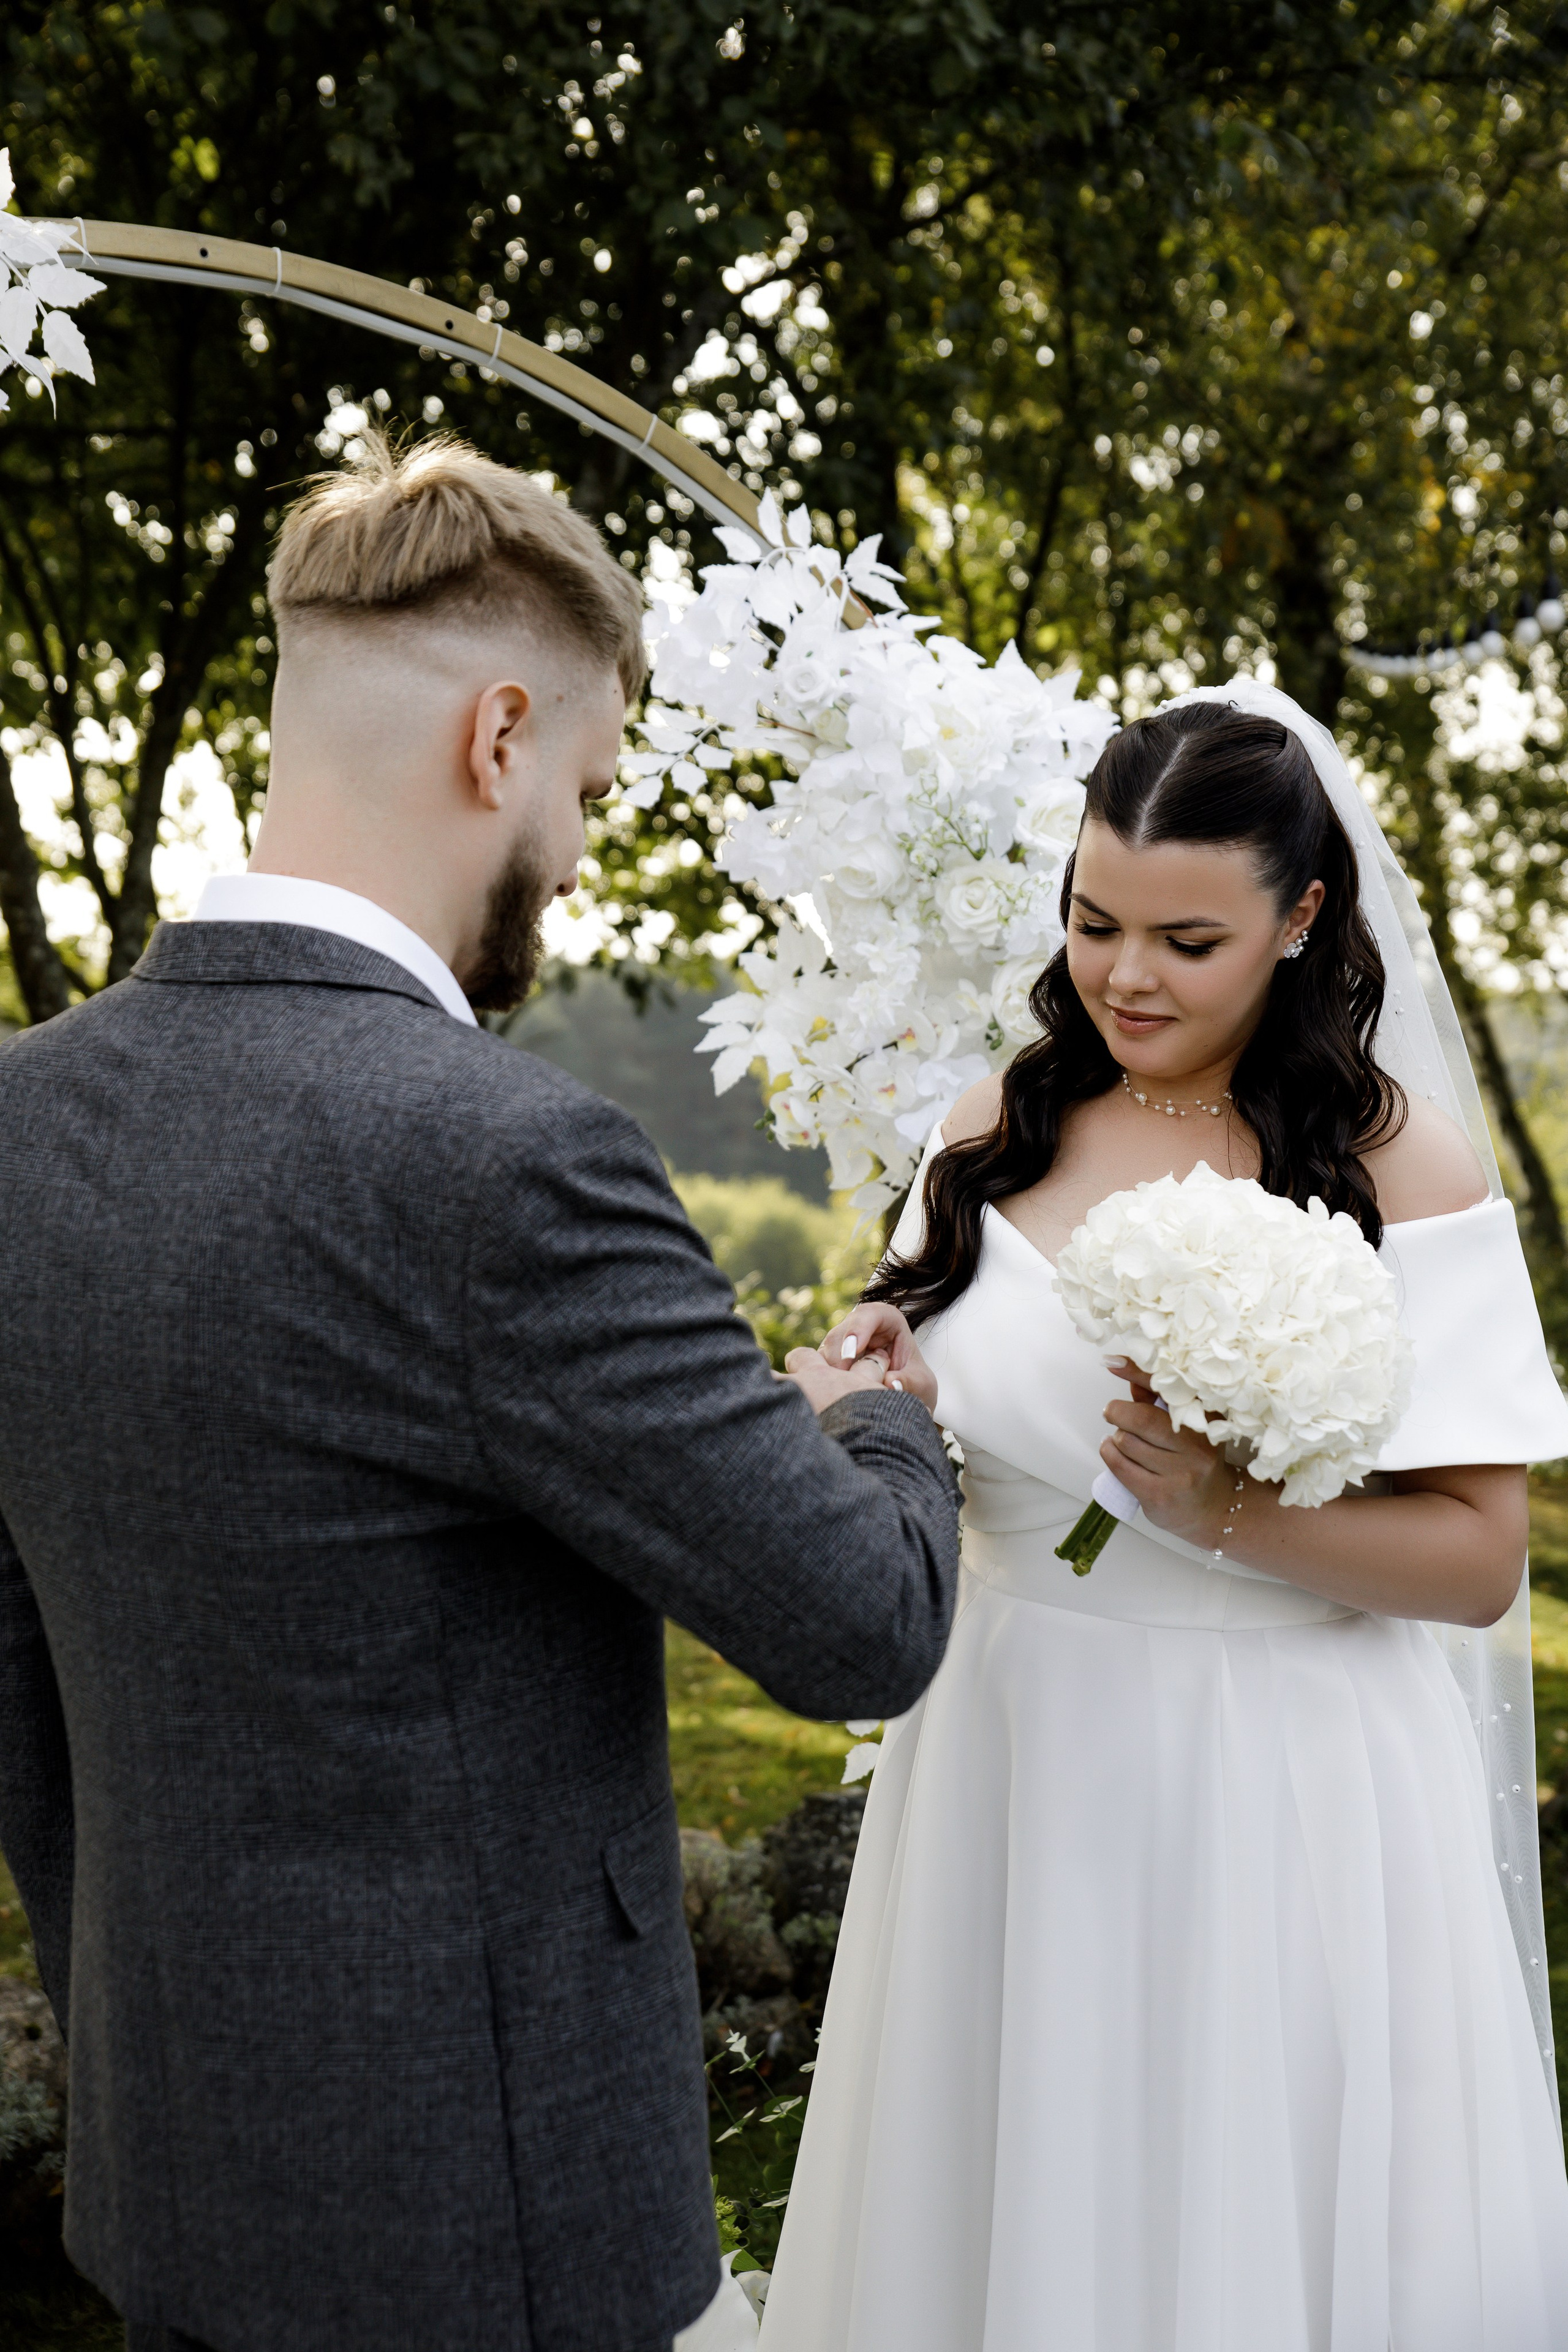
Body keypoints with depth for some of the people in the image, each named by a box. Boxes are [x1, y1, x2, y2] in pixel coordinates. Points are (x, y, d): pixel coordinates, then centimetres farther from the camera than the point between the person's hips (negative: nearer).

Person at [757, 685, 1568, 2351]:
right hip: (1009, 1771, 4)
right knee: (1002, 2217, 18)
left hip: (1279, 1805, -3)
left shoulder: (1397, 1164, -10)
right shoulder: (995, 1133, 2)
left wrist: (1228, 1515, -25)